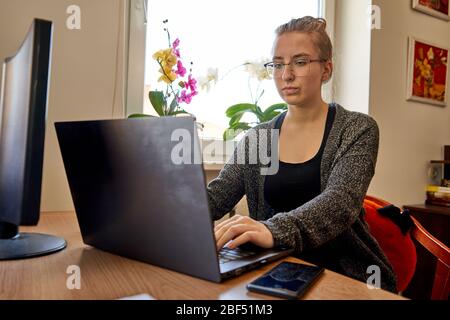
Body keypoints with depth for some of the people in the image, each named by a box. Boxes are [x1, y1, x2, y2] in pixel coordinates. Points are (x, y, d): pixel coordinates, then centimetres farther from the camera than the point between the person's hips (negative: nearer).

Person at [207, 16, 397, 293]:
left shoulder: (358, 130, -6)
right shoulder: (257, 138, 4)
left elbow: (341, 200, -22)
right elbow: (215, 196, -3)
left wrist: (274, 230, -40)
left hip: (346, 275, -2)